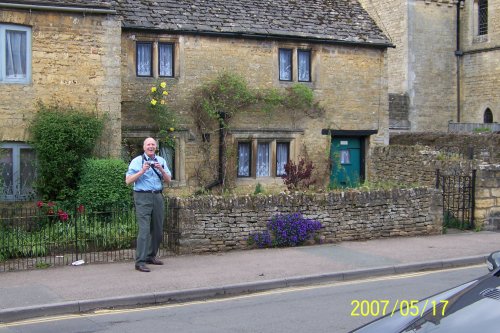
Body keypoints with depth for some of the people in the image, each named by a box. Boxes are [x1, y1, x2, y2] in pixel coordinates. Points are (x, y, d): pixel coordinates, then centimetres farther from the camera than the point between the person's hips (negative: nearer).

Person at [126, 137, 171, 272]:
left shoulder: (161, 161, 13)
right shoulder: (137, 161, 1)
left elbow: (168, 180, 9)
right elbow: (128, 181, -6)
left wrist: (161, 170, -8)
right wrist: (142, 171, -17)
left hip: (158, 197, 5)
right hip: (143, 197, -5)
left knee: (158, 230, 10)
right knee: (144, 229, -13)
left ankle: (151, 256, 25)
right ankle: (140, 262, -14)